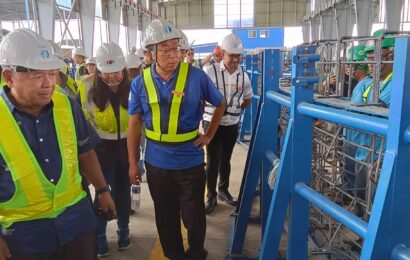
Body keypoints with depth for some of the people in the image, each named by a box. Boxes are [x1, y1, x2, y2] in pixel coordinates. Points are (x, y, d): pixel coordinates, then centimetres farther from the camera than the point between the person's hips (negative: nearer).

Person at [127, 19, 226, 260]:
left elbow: (221, 104, 6)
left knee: (193, 216, 13)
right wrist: (133, 163, 2)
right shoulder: (140, 83, -4)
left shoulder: (196, 76, -9)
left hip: (190, 161, -2)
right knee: (165, 217, 18)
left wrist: (209, 135, 2)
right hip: (157, 163, 2)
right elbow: (135, 125, 1)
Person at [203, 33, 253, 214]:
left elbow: (248, 98, 17)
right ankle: (211, 196, 19)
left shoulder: (243, 76, 2)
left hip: (232, 124, 4)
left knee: (225, 159, 17)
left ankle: (223, 190, 34)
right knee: (213, 161, 3)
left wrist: (235, 110, 5)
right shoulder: (210, 71, -13)